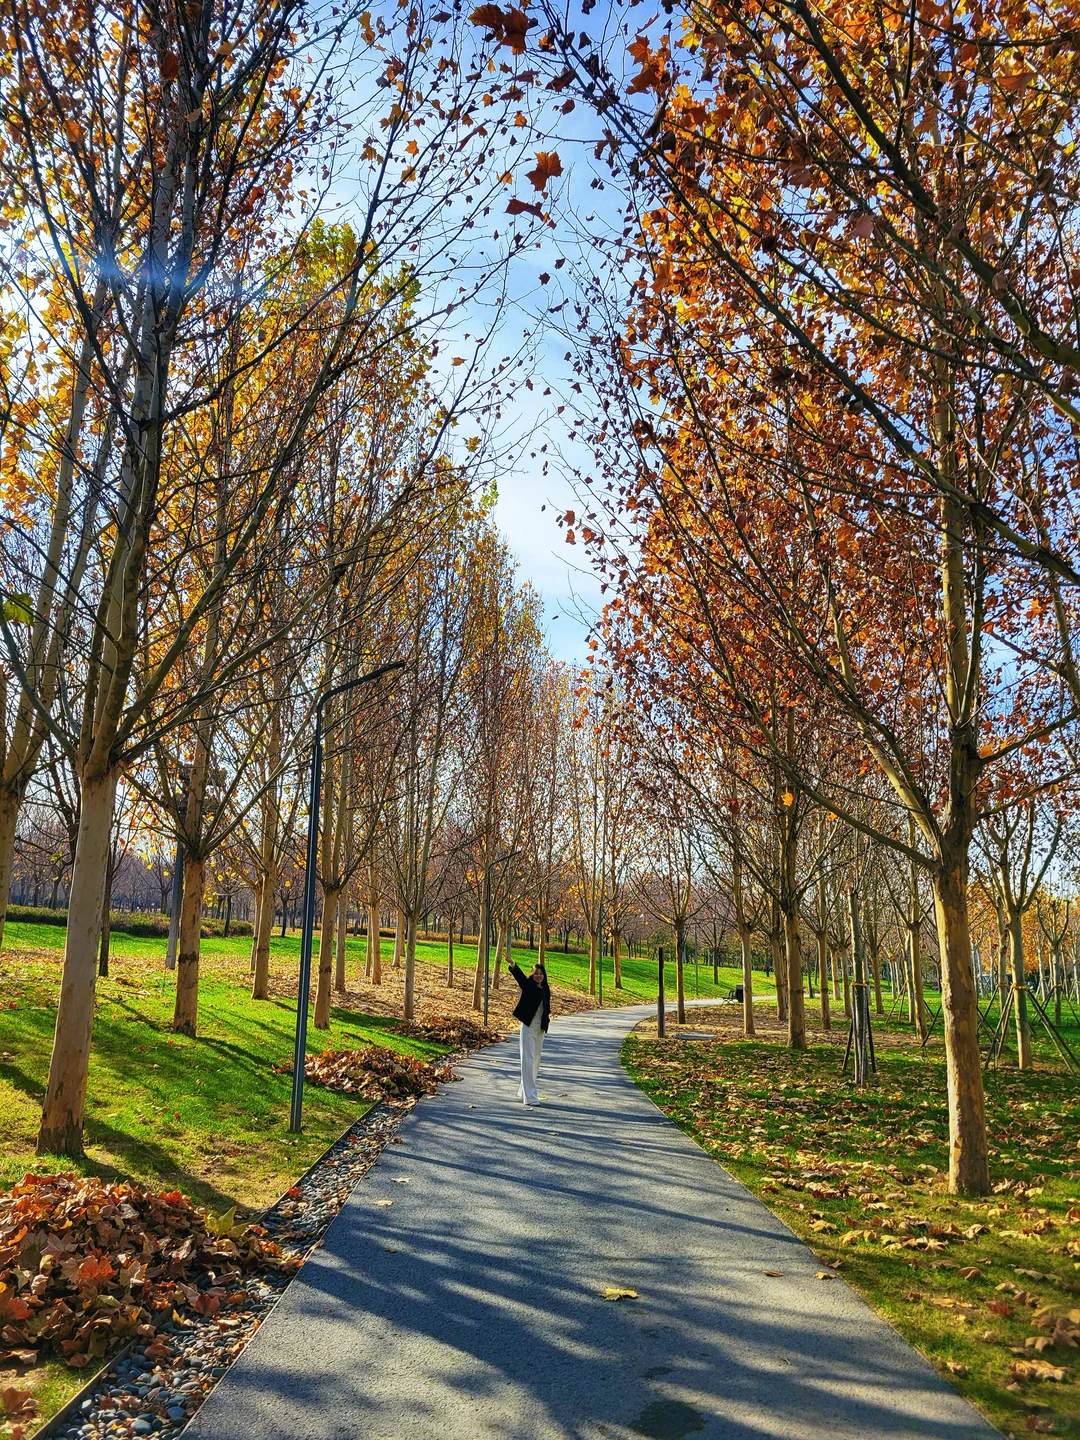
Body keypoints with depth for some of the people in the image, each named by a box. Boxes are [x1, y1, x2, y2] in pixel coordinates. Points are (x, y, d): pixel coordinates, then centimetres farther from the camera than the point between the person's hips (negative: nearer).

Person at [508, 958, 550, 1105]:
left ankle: (523, 1092, 26)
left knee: (535, 1062, 12)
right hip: (528, 1027, -6)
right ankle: (530, 1096, -6)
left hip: (540, 1029, 6)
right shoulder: (528, 985, -6)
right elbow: (518, 973, -24)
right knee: (528, 1061, -7)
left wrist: (547, 1017, -3)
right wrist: (512, 964, -42)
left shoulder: (546, 989, 9)